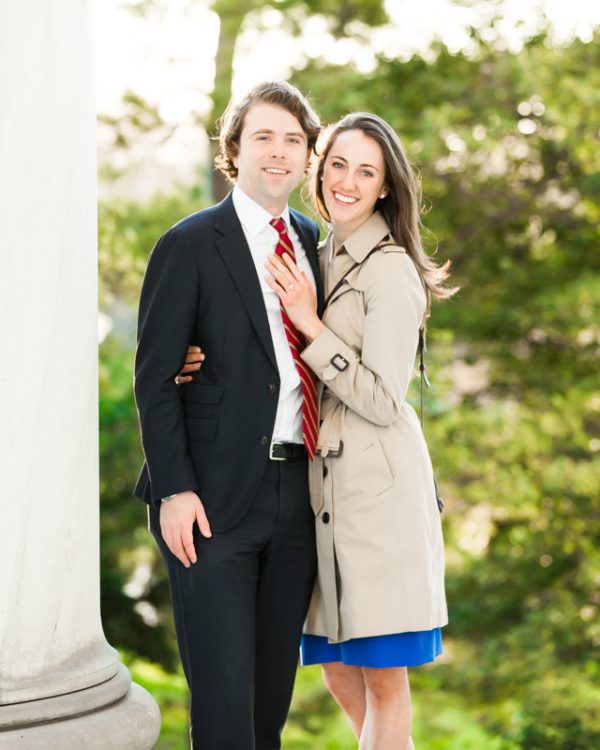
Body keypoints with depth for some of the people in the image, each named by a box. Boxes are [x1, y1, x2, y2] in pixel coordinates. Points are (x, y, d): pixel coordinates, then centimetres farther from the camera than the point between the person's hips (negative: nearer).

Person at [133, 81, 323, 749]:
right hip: (216, 499, -5)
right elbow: (154, 377, -7)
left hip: (297, 493, 6)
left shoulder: (315, 243, 14)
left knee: (274, 689, 13)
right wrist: (174, 489, -15)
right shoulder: (189, 246, -3)